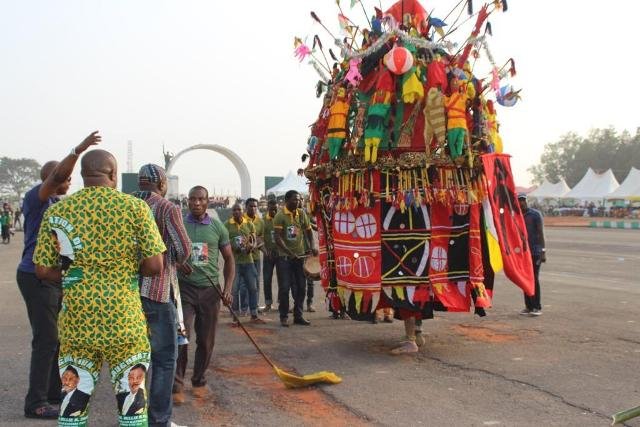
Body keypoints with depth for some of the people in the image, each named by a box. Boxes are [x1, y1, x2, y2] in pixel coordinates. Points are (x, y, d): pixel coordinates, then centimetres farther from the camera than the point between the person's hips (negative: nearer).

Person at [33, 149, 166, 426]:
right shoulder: (135, 207, -5)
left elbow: (43, 270, 3)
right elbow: (154, 266, -7)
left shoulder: (57, 211, 2)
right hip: (124, 320, -2)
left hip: (75, 319, 3)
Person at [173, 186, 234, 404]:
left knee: (206, 341, 8)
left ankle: (199, 381, 26)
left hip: (210, 290, 2)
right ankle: (177, 386, 0)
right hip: (184, 288, -2)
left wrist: (228, 288, -2)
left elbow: (229, 258, 9)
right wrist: (178, 262, -18)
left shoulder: (218, 227, 4)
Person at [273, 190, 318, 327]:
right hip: (284, 257, -5)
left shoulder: (302, 214, 6)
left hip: (300, 255, 5)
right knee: (284, 287, -1)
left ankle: (298, 316, 18)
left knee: (301, 287, 8)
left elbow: (308, 231, 14)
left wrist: (312, 246, -3)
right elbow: (278, 238, -15)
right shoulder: (280, 216, -9)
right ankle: (284, 317, 10)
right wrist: (290, 253, -23)